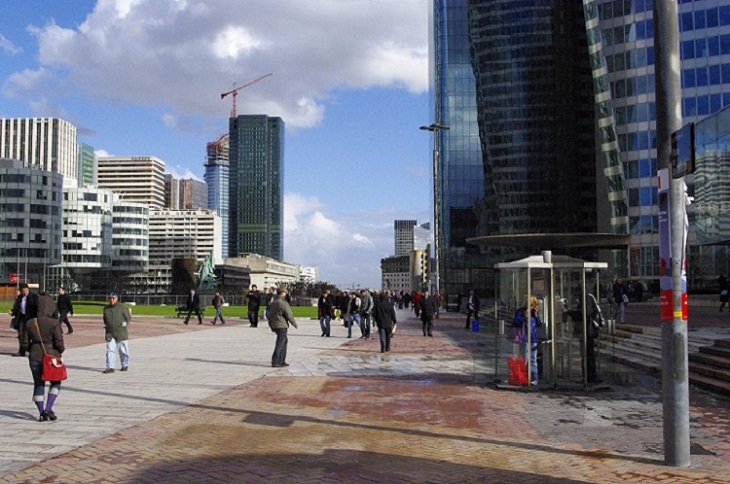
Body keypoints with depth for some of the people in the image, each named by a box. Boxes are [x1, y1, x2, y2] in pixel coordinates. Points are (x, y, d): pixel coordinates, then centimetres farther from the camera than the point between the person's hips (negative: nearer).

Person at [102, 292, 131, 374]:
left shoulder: (122, 307, -7)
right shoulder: (106, 308, 5)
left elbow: (129, 317, 2)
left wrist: (124, 326, 0)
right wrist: (107, 326, 15)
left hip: (121, 333, -3)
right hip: (110, 333, 3)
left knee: (123, 350, 8)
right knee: (110, 350, -7)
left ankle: (125, 365, 26)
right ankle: (110, 367, -9)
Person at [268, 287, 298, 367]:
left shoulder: (272, 303, 12)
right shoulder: (283, 303, -14)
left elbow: (270, 315, 17)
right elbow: (289, 315, -14)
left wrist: (271, 325, 23)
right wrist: (295, 324, -2)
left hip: (274, 325, 9)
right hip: (282, 326, -9)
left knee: (285, 341, 18)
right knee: (280, 344, -4)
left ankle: (281, 361, 19)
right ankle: (275, 362, -5)